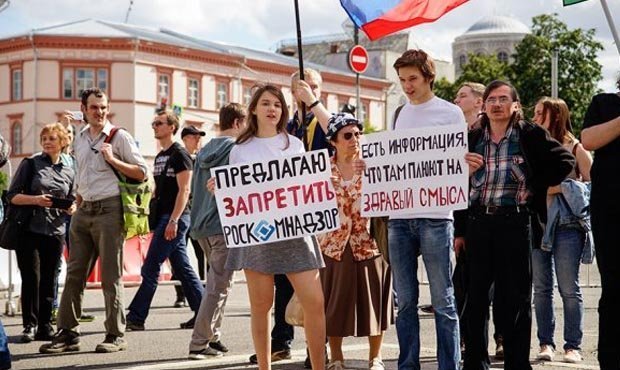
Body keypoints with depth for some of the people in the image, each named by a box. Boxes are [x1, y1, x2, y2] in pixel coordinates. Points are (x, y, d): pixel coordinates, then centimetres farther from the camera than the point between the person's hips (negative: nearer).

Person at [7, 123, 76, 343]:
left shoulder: (69, 172, 13)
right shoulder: (30, 164, 2)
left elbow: (72, 201, 22)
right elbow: (12, 196, -1)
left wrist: (71, 208, -2)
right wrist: (36, 199, -17)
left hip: (55, 232, 3)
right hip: (29, 230, -3)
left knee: (48, 280, 4)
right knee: (31, 278, -6)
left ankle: (45, 326, 10)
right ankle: (29, 325, 2)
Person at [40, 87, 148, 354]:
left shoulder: (119, 136, -2)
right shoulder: (79, 139, 15)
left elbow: (142, 172, -4)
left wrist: (113, 160, -14)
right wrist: (78, 206, 18)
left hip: (108, 210, -6)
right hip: (83, 212, 6)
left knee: (111, 276, -2)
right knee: (74, 273, 5)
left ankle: (115, 335, 4)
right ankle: (67, 333, 10)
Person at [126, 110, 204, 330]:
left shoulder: (179, 154, -9)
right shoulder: (160, 157, 18)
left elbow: (184, 190, -15)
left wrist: (173, 221, -22)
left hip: (175, 218, -9)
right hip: (163, 217, 9)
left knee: (150, 268, -9)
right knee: (182, 269, 9)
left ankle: (135, 318, -6)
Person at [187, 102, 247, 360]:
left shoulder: (204, 151, 15)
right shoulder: (236, 148, -8)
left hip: (201, 225, 8)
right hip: (225, 225, -8)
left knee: (215, 280, 18)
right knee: (219, 285, -5)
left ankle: (213, 337, 17)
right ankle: (199, 343, -6)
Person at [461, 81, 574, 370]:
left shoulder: (530, 135, 0)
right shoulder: (472, 138, 10)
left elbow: (564, 160, 1)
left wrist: (536, 189, -2)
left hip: (515, 224, -3)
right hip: (478, 223, 3)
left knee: (515, 299, 3)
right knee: (474, 297, 6)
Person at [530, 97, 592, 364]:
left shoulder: (575, 148, 2)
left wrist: (563, 187, -10)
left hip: (567, 224, -4)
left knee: (569, 288, -2)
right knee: (541, 287, 5)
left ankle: (573, 346, 4)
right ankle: (546, 343, 12)